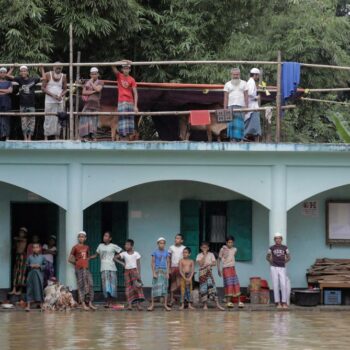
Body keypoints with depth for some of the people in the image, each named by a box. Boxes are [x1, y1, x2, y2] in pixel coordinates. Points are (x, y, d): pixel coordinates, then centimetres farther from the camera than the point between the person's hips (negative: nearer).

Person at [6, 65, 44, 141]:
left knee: (31, 120, 3)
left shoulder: (33, 79, -3)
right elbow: (8, 75, -2)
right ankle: (25, 138, 7)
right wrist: (12, 68, 3)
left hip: (31, 104, -1)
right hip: (23, 104, 1)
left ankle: (29, 137, 9)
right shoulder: (19, 79, -1)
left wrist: (42, 69, 3)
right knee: (24, 121, 3)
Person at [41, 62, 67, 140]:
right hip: (49, 101, -3)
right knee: (48, 119, -6)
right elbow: (43, 88, -5)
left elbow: (65, 89, 11)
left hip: (60, 101, 3)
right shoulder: (48, 75, -4)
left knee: (58, 120, 2)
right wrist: (52, 95, -17)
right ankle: (46, 137, -3)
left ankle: (57, 137, 6)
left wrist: (61, 95, -11)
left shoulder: (63, 77, 5)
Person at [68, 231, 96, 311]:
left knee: (90, 285, -2)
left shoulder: (86, 247, 12)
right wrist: (76, 263, 3)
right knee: (81, 286, -4)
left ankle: (90, 303, 2)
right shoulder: (75, 247, -2)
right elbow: (70, 259, -3)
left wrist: (86, 261, 10)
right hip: (79, 268, -5)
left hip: (86, 268, 5)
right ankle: (83, 304, -3)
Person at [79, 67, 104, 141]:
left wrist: (91, 83, -1)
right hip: (87, 104, 2)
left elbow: (98, 89, -13)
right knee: (85, 119, -8)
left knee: (93, 120, -5)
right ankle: (85, 136, -10)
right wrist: (93, 91, -6)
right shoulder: (87, 82, 17)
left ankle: (92, 136, -4)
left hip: (95, 104, -2)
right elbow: (84, 92, 4)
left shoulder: (100, 82, 8)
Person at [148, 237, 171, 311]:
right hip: (157, 271, -3)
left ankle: (165, 305, 6)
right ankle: (152, 304, -1)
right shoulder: (155, 252, -1)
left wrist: (167, 273, 1)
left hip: (164, 271, 3)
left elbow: (168, 263, 8)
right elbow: (152, 263, -2)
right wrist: (154, 273, -10)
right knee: (155, 288, -5)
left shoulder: (166, 253, 6)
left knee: (165, 288, 3)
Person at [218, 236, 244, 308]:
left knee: (236, 285, 1)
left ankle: (239, 302, 3)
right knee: (228, 285, -8)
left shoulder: (234, 249, 7)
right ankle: (228, 302, -4)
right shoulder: (223, 249, -6)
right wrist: (219, 269, -9)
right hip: (226, 269, -5)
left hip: (233, 269, 5)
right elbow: (219, 259, -4)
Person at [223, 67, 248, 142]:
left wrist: (246, 106, -2)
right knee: (231, 123, -6)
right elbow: (225, 97, 6)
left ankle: (238, 139, -4)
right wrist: (225, 108, -2)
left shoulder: (244, 83, 12)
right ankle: (232, 139, -7)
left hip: (241, 106, 0)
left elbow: (246, 96, 8)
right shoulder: (227, 84, 11)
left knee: (239, 123, -5)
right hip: (231, 106, 0)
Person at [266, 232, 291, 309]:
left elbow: (288, 257, 14)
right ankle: (278, 303, 1)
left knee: (283, 285, -8)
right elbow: (268, 257, 15)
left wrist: (285, 262, 2)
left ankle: (284, 303, -4)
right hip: (274, 268, 0)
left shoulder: (285, 248, 5)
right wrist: (271, 262, 4)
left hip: (282, 268, 0)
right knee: (276, 286, -1)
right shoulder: (272, 248, 4)